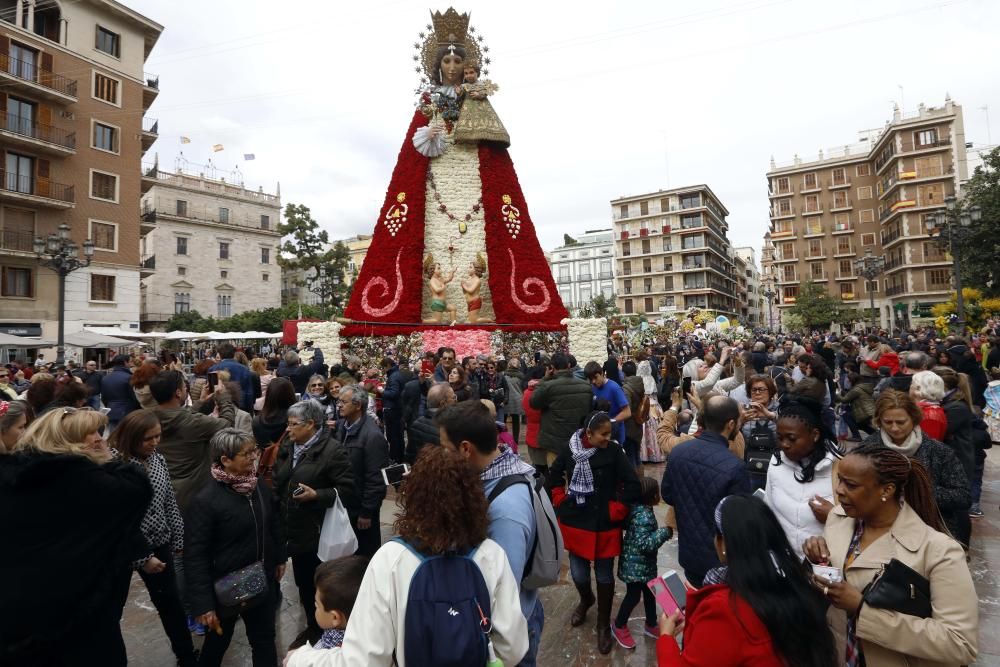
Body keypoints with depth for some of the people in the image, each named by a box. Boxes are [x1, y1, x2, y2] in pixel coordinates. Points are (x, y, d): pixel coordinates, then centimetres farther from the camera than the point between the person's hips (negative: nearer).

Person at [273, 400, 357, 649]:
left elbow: (347, 491, -18)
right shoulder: (287, 446, 7)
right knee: (303, 582, 20)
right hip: (294, 530, 7)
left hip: (319, 533, -7)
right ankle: (312, 627, 40)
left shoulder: (333, 450, -17)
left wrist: (316, 495, -27)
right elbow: (278, 483, 16)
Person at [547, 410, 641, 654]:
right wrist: (561, 502, 3)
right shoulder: (571, 449, -9)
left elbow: (633, 486, -15)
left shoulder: (614, 451, -16)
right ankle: (586, 600, 49)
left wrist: (615, 511, -10)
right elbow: (553, 476, 9)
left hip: (604, 526, -2)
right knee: (578, 574, 15)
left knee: (604, 576, 12)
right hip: (575, 523, 2)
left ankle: (604, 625, 34)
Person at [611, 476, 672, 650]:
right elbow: (646, 544, -32)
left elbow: (625, 524, 14)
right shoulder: (643, 516, -30)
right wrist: (666, 530, -30)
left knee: (650, 593, 21)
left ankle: (651, 625, 41)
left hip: (645, 564, 9)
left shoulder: (641, 509, -1)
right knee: (633, 596, 7)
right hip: (636, 565, -9)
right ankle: (619, 626, 28)